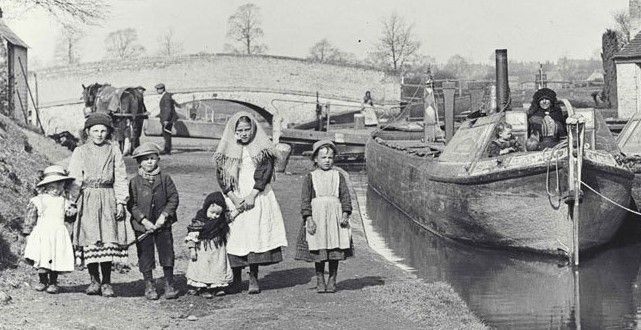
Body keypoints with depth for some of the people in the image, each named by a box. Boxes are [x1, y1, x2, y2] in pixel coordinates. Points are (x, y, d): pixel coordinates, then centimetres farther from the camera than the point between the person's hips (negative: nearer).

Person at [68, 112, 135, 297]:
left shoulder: (114, 151, 7)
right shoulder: (80, 152, 6)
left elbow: (120, 178, 6)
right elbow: (74, 179, 3)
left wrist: (121, 202, -1)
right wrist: (72, 202, -6)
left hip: (108, 199, 0)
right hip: (87, 200, 0)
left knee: (108, 240, -4)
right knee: (89, 241, -2)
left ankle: (106, 282, 5)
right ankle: (94, 280, 12)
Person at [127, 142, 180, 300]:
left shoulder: (165, 178, 2)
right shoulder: (135, 182, -1)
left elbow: (173, 198, 0)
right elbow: (131, 204, -3)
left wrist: (164, 216, -11)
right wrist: (144, 220, -13)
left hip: (163, 224, 1)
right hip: (142, 224, -1)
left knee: (167, 254, 3)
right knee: (145, 256, 5)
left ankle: (169, 285, 14)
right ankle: (149, 286, 17)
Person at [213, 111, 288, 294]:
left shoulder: (262, 149, 4)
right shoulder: (226, 151, 8)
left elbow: (265, 173, -4)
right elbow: (221, 177, 2)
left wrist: (252, 195, -13)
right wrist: (233, 198, -10)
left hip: (257, 198, -1)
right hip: (234, 199, 1)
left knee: (255, 235, -6)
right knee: (234, 236, -4)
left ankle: (253, 277, -1)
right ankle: (236, 278, 3)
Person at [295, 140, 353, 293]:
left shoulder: (338, 176, 8)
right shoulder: (310, 177, 4)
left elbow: (345, 196, 7)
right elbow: (305, 199, 0)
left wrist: (345, 214, -5)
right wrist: (308, 218, -9)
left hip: (335, 215, 1)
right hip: (316, 216, -1)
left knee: (335, 251, 2)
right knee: (318, 250, 0)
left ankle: (332, 280, 13)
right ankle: (320, 281, 11)